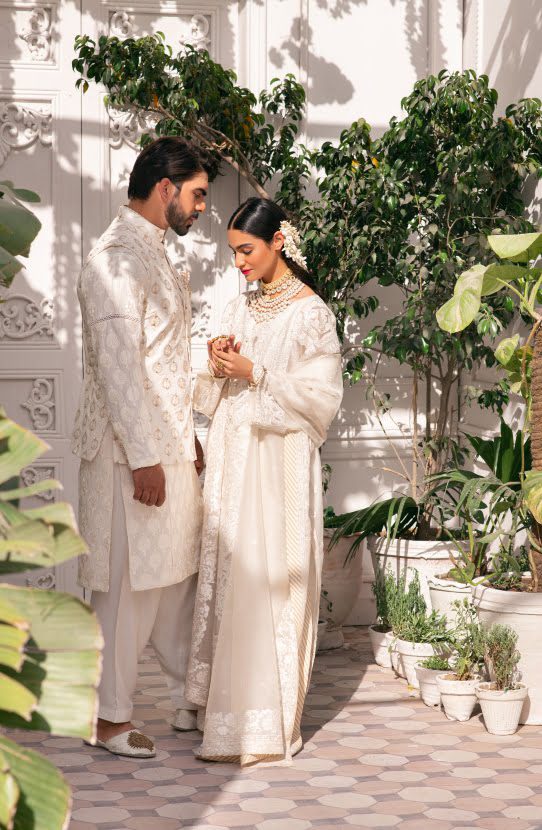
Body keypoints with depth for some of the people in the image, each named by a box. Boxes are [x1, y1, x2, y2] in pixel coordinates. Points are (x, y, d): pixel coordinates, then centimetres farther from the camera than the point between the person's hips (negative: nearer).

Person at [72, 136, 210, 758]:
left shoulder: (153, 255, 15)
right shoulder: (117, 258, -17)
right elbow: (117, 366, -22)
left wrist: (186, 438, 21)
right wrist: (144, 459, -23)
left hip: (166, 443, 10)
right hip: (132, 451, -10)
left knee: (178, 573, 16)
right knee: (129, 583, -1)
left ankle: (191, 697, 27)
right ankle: (110, 718, 10)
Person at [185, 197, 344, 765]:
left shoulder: (310, 312, -6)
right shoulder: (239, 309, 15)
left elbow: (321, 397, -11)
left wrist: (255, 375, -16)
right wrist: (217, 367, -2)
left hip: (278, 462, -7)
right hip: (230, 458, 7)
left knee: (267, 578, -7)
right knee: (225, 574, 6)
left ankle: (266, 723, -2)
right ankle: (226, 702, 14)